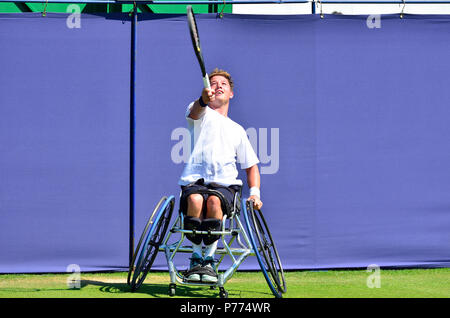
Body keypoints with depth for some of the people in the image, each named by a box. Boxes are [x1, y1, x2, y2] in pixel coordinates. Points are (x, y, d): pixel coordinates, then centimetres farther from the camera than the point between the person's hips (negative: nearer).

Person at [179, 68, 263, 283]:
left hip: (225, 184, 2)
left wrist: (255, 192, 10)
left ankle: (209, 259, -22)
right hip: (194, 181, -2)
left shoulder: (237, 130, 28)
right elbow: (196, 111, -11)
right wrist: (204, 100, -37)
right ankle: (196, 258, -18)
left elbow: (251, 165, 30)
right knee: (195, 199, -37)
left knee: (214, 201, -35)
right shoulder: (201, 114, 16)